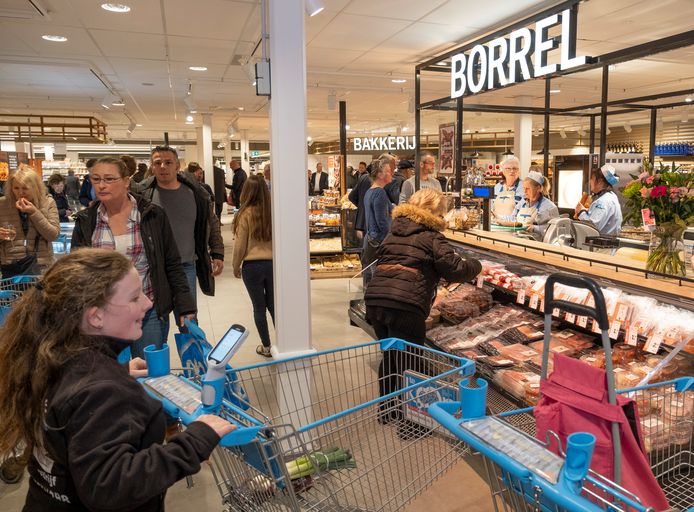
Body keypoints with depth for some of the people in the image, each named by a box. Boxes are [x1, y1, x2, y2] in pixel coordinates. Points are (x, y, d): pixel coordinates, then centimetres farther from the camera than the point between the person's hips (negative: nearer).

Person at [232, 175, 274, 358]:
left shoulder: (245, 214, -11)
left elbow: (240, 245, -5)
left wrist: (236, 267, 9)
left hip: (252, 266, -3)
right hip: (273, 263, 3)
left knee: (259, 307, 10)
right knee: (273, 305, 16)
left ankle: (266, 346, 20)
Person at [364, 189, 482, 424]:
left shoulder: (393, 233, 20)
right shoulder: (432, 237, 0)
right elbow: (455, 269, -5)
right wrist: (475, 265, 15)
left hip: (374, 300, 7)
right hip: (405, 305, -7)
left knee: (389, 356, 23)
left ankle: (386, 409, 37)